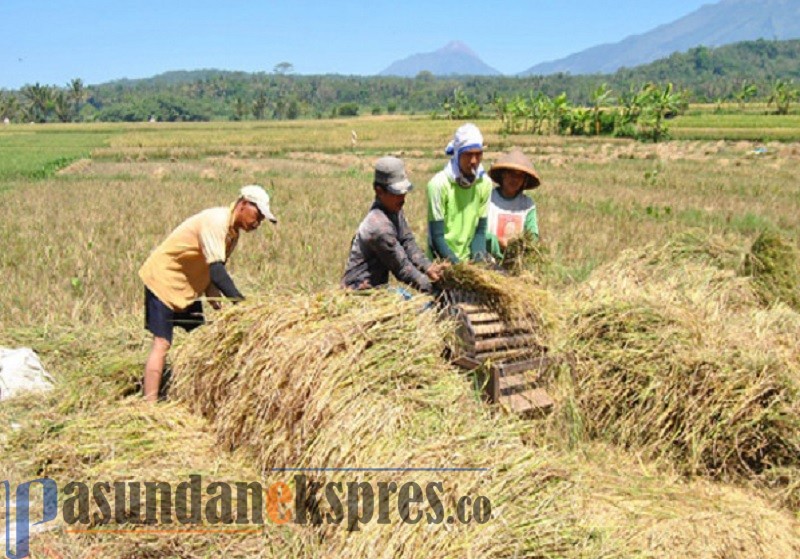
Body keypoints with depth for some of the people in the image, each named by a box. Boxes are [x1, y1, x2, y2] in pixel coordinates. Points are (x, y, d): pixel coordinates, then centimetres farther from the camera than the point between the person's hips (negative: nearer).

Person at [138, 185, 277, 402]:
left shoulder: (233, 232, 4)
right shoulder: (215, 221, -25)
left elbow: (210, 271, 7)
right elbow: (216, 270, -34)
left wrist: (216, 303, -6)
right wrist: (241, 302, -39)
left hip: (188, 287, 10)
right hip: (163, 279, -10)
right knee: (162, 343, -14)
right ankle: (150, 405, -14)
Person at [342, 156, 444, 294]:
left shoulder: (395, 211, 4)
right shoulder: (379, 226, -25)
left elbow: (408, 243, 6)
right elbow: (401, 267, -18)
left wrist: (428, 267, -8)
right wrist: (429, 287, -10)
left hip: (376, 286, 9)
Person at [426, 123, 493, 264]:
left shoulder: (485, 183, -3)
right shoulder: (439, 183, -17)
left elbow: (480, 230, 3)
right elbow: (436, 236, -15)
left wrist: (477, 261, -11)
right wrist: (457, 265, -19)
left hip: (469, 260, 4)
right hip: (443, 262, -4)